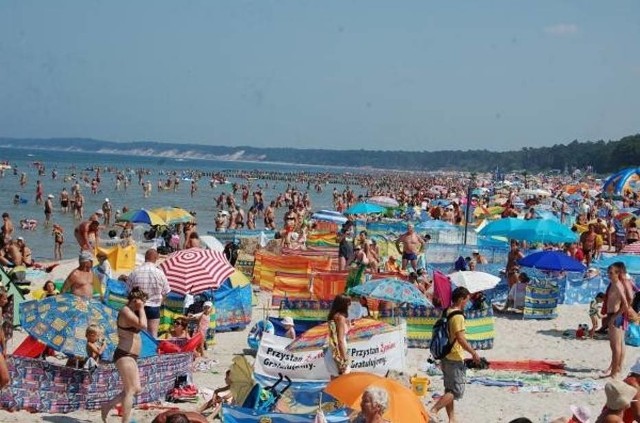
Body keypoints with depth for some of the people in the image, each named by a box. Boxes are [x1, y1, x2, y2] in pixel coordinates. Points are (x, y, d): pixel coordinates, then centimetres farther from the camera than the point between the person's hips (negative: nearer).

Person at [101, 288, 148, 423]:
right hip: (125, 356, -11)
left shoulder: (130, 311, 17)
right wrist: (141, 308, -18)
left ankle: (107, 406, 19)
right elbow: (143, 325, -27)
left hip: (130, 356, 11)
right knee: (130, 390, -8)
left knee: (136, 389, 13)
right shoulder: (126, 311, -15)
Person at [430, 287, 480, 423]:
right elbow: (460, 338, -24)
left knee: (450, 390, 14)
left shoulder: (446, 313, 8)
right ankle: (434, 411, -12)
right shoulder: (458, 316, -18)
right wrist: (474, 353, -15)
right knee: (457, 391, -3)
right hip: (455, 359, -9)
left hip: (445, 357, 9)